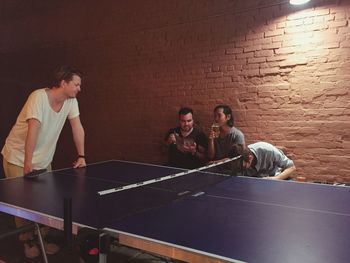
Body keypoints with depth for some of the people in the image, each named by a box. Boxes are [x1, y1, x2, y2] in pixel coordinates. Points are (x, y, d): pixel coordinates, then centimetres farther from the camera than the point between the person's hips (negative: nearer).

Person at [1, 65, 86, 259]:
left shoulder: (71, 101, -7)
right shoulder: (39, 97, -27)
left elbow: (77, 127, -4)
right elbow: (33, 129, -34)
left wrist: (81, 156, -7)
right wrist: (27, 162, -37)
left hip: (44, 159, 6)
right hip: (19, 157, -5)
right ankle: (27, 240, 21)